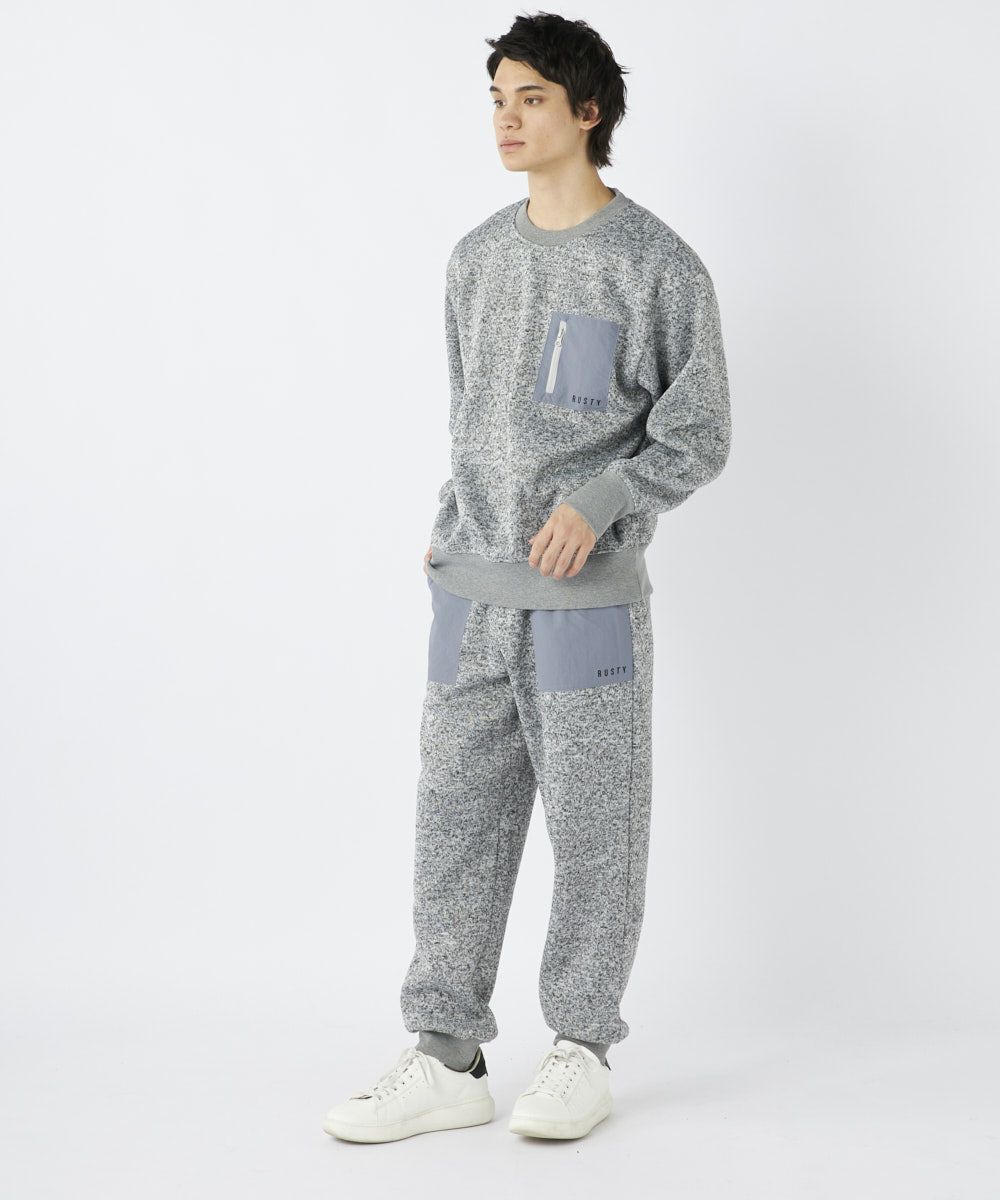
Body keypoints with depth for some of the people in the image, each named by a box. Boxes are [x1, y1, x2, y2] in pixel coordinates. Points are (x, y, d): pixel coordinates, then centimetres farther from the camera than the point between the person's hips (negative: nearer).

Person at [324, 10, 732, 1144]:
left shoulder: (657, 265, -4)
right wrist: (452, 529, 9)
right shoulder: (478, 257, 13)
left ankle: (581, 1049, 16)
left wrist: (598, 502, -18)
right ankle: (447, 1058, 11)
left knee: (592, 828, 3)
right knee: (457, 821, 5)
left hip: (588, 594, -5)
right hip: (470, 592, 5)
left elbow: (698, 436, -4)